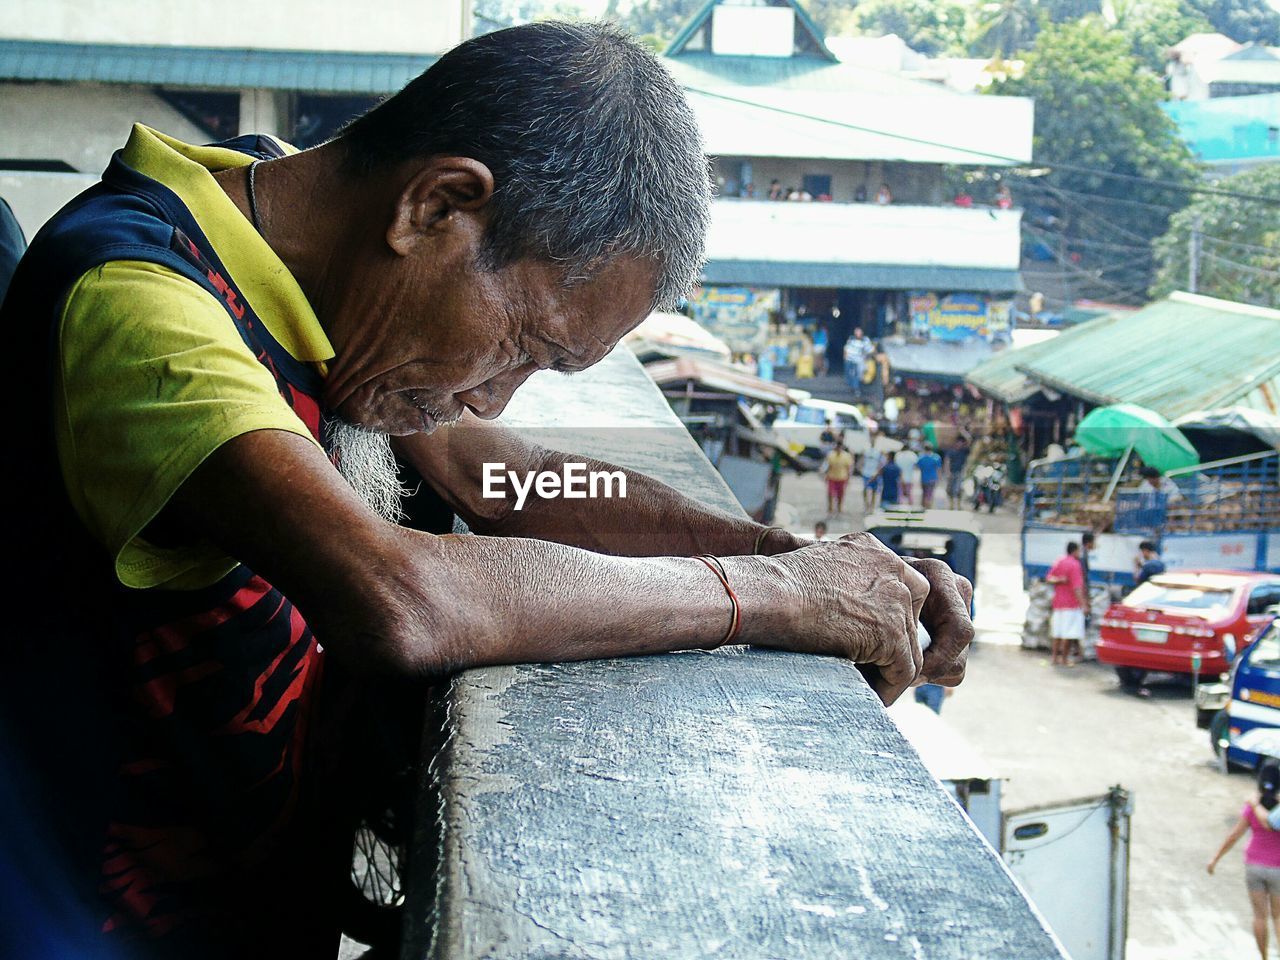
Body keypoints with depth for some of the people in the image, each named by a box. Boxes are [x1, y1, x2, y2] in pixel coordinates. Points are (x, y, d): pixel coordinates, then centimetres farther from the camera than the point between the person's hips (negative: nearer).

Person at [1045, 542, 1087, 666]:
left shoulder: (1058, 562, 9)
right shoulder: (1074, 564, -15)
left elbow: (1048, 579, 9)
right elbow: (1077, 587, -21)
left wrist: (1058, 580, -5)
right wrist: (1082, 604, -21)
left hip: (1058, 603, 8)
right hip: (1071, 603, -8)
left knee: (1057, 631, 12)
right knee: (1068, 633, -1)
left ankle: (1055, 657, 16)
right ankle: (1064, 659, 2)